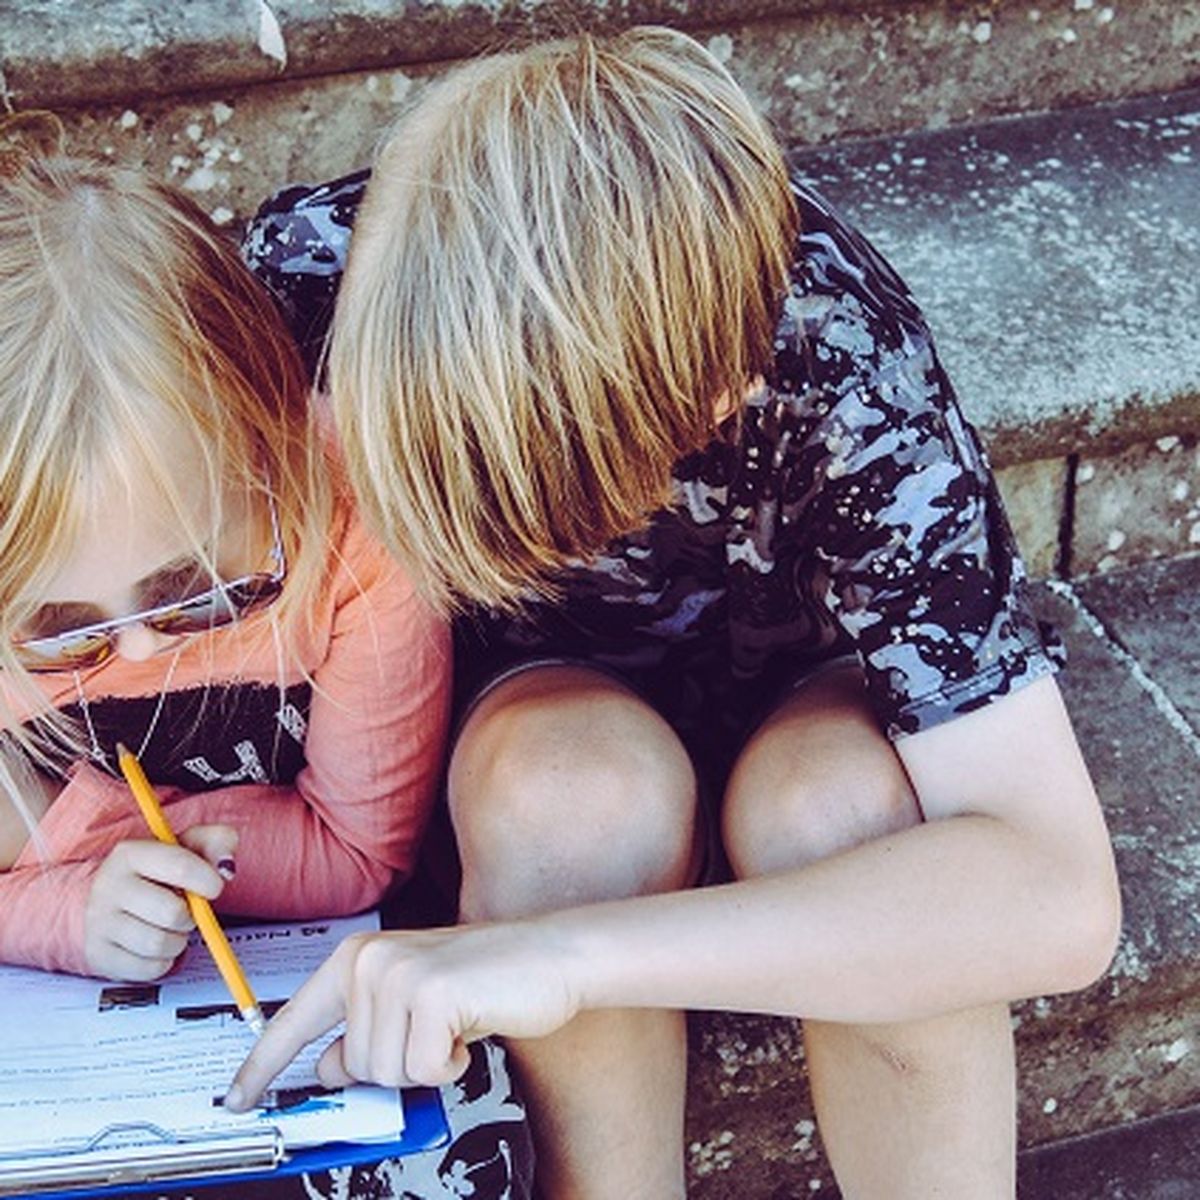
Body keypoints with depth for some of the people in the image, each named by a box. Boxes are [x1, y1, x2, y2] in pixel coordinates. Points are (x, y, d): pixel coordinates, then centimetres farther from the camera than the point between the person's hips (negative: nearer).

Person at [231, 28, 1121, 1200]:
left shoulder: (835, 368, -34)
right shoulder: (312, 265, -28)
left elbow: (1057, 895, -39)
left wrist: (568, 952, -48)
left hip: (798, 690, -1)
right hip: (539, 694, 1)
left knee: (839, 803, -35)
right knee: (583, 784, -34)